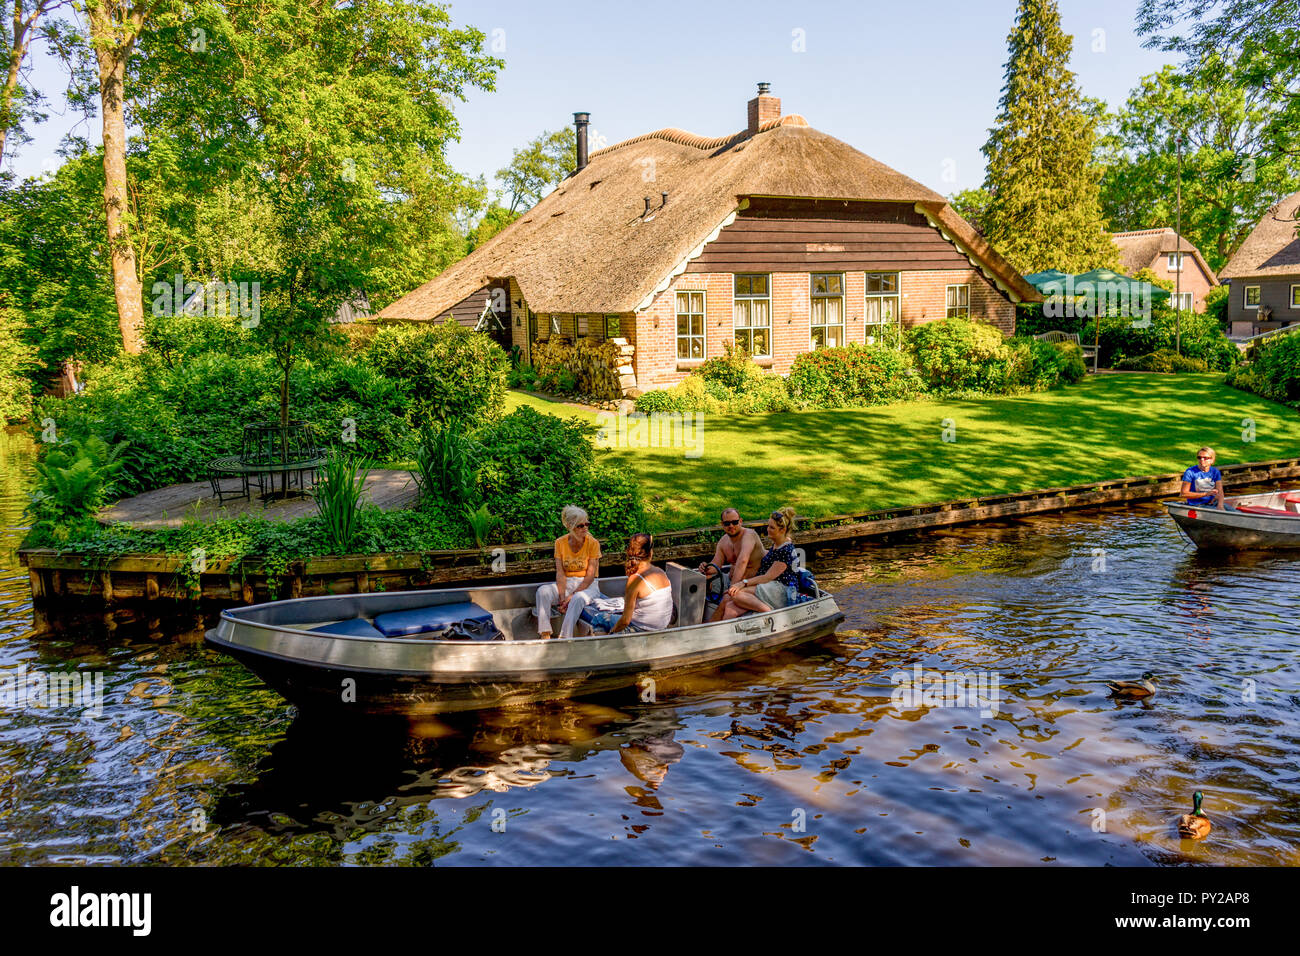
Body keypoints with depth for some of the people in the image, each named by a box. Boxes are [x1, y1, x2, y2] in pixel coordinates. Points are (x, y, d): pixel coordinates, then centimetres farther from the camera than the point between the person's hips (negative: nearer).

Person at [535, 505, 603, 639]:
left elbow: (590, 576, -12)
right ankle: (545, 635, -29)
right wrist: (562, 597, -21)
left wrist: (571, 596, -20)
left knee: (578, 598, -38)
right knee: (543, 591, -25)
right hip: (567, 584, 3)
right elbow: (560, 573, -6)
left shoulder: (593, 543, -9)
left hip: (588, 586, -3)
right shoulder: (560, 543, 0)